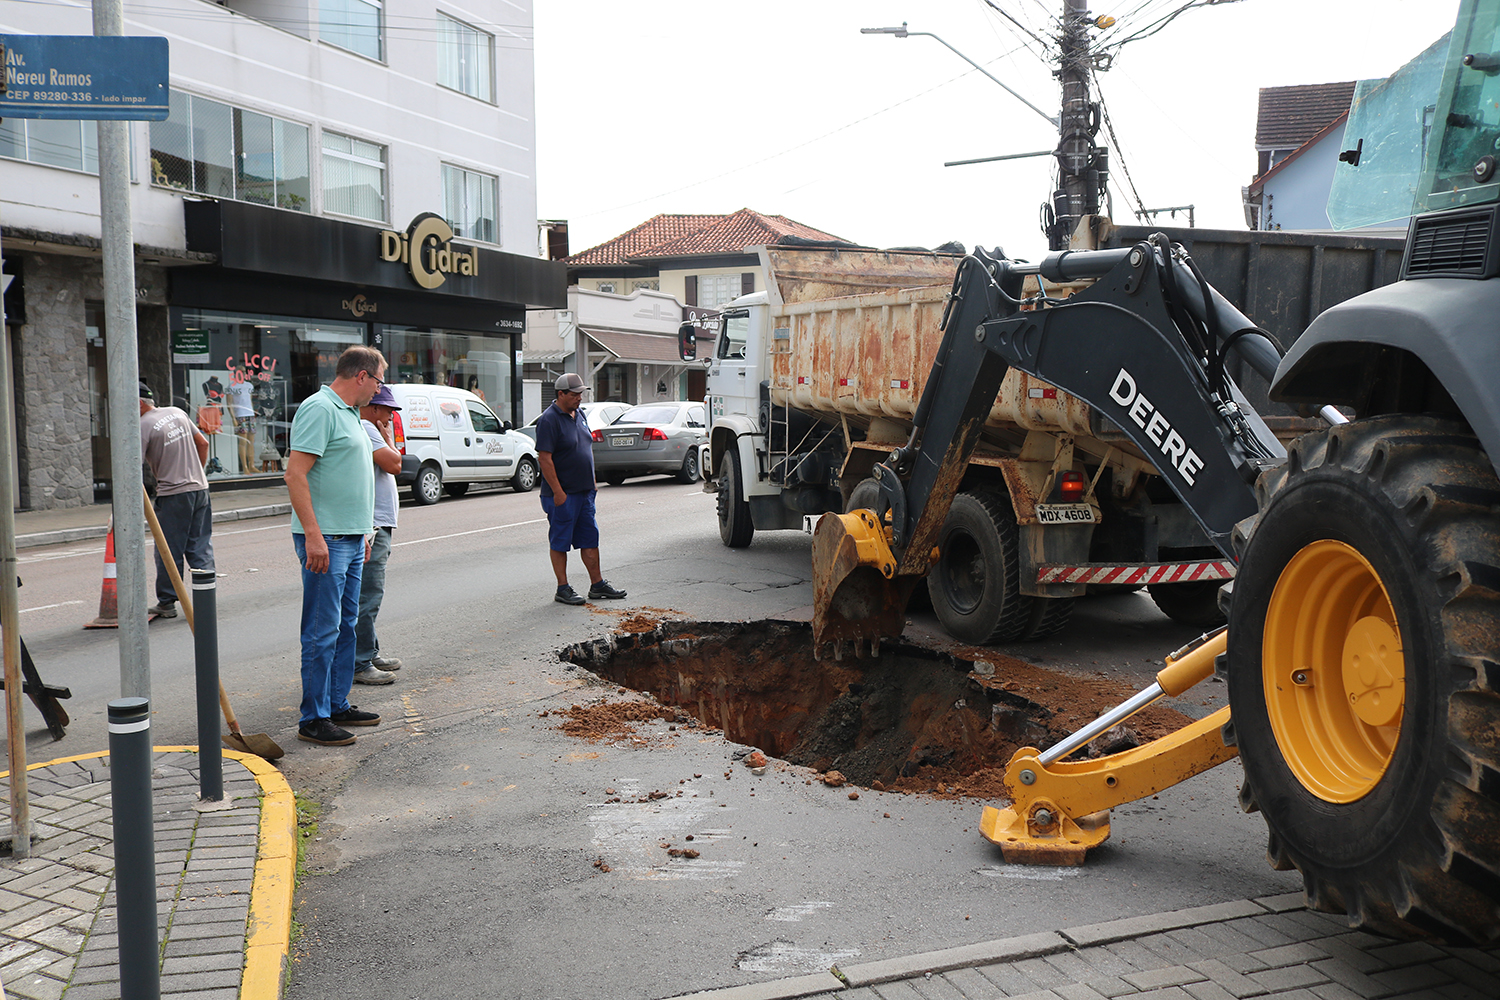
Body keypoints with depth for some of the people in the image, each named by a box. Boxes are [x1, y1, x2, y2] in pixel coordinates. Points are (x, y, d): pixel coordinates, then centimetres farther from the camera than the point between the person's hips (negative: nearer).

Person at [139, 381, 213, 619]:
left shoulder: (143, 426, -11)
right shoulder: (177, 412, 10)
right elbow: (203, 443, 16)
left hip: (173, 495, -7)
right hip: (200, 488, 7)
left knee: (168, 552, 4)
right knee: (201, 547, 9)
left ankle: (166, 603, 12)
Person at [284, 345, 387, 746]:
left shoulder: (348, 413, 18)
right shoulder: (319, 408, -14)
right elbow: (295, 474, -21)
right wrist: (313, 535, -25)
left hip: (350, 539, 10)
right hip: (324, 540, -10)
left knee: (345, 625, 15)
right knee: (323, 632, -5)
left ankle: (337, 705, 25)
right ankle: (314, 719, 2)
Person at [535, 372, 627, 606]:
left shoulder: (580, 416, 12)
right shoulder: (549, 420, -14)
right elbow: (545, 458, -18)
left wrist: (592, 483, 16)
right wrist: (557, 492, -21)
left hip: (584, 491, 8)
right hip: (562, 494, -8)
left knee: (590, 538, 12)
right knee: (560, 542, 2)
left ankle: (597, 585, 19)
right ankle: (563, 589, 9)